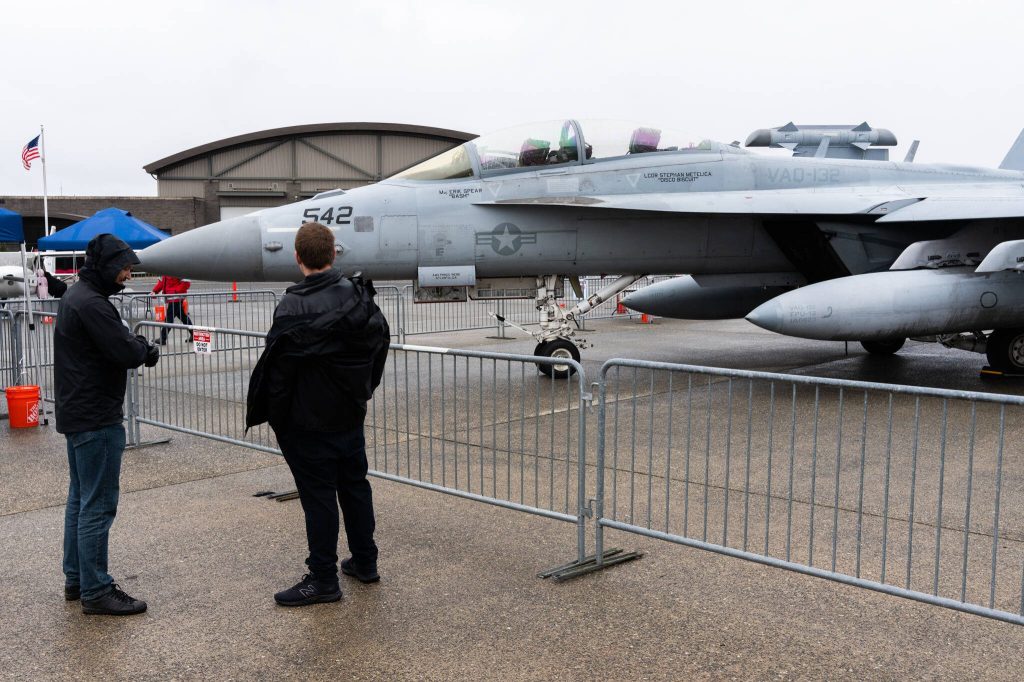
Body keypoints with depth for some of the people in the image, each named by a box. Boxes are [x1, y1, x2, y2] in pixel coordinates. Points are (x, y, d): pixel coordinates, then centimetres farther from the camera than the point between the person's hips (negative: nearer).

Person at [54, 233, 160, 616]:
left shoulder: (75, 297, 14)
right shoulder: (91, 304, -20)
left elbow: (116, 342, 15)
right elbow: (127, 353, -23)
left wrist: (137, 345, -3)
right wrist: (146, 348, -3)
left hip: (76, 414, 11)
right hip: (97, 419, -11)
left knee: (80, 498, 17)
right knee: (99, 504, -5)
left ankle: (76, 579, 27)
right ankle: (95, 591, 1)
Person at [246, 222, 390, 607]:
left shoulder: (294, 307, -20)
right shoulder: (360, 296, 1)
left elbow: (278, 365, -18)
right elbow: (381, 339, 13)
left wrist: (273, 415, -5)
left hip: (310, 421, -7)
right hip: (351, 415, 7)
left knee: (318, 495, 1)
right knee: (354, 485, 18)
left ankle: (323, 579, 9)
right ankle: (364, 562, 30)